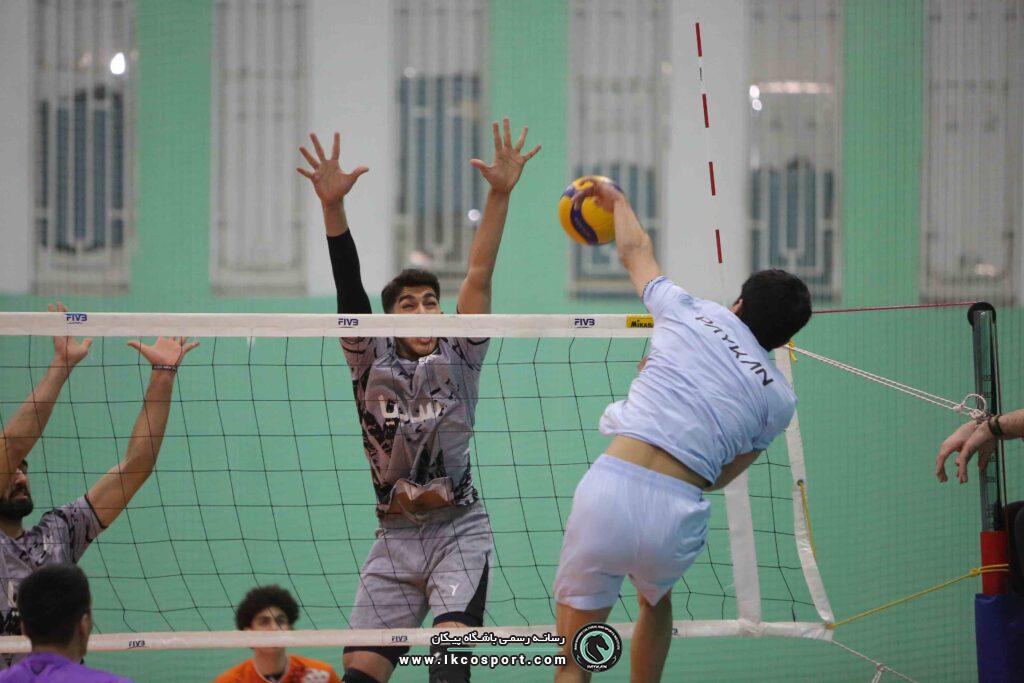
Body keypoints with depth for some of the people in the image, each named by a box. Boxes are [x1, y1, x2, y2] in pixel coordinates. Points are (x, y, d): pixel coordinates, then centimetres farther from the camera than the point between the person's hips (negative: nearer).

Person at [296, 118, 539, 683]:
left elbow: (478, 276, -5)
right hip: (395, 536, 2)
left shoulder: (457, 358, 5)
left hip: (458, 530, -2)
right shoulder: (372, 361, 7)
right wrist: (332, 206, -20)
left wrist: (500, 194, -15)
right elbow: (349, 291, -6)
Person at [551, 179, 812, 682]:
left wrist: (616, 201, 52)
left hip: (607, 489, -1)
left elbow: (635, 250, 31)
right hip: (675, 514, 1)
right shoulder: (780, 398, 13)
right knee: (656, 601, 37)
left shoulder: (692, 314, 12)